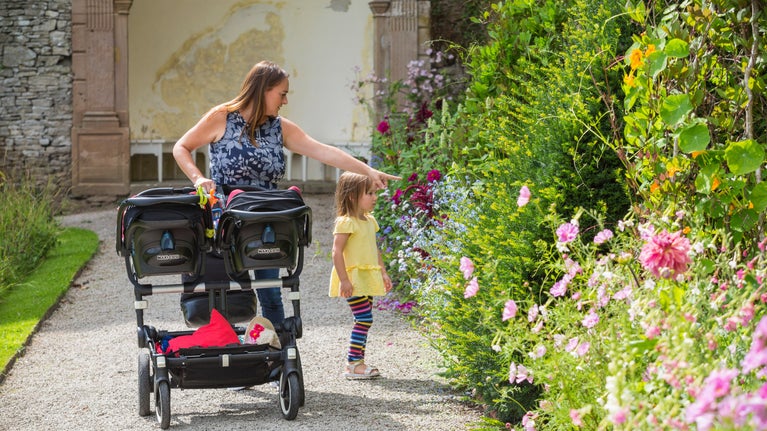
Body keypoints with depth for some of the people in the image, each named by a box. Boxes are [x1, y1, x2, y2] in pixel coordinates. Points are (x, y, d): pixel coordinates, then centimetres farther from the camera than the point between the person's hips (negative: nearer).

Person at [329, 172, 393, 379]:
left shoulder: (370, 220, 13)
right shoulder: (345, 222, -14)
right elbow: (337, 252, -18)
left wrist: (383, 272, 20)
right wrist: (344, 280, -22)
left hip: (368, 279, 9)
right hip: (353, 279, -9)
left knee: (364, 320, 9)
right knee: (364, 319, -12)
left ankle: (358, 361, 15)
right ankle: (353, 364, -8)